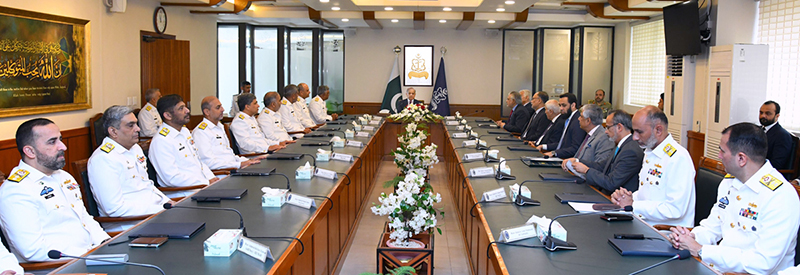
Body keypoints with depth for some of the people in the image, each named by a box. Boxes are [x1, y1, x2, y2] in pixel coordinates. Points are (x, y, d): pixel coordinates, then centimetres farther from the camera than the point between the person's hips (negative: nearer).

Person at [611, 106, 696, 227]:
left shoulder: (679, 158, -16)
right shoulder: (649, 152, 15)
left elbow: (674, 210, -22)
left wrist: (633, 205, -15)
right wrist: (629, 197, 3)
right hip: (645, 224, 9)